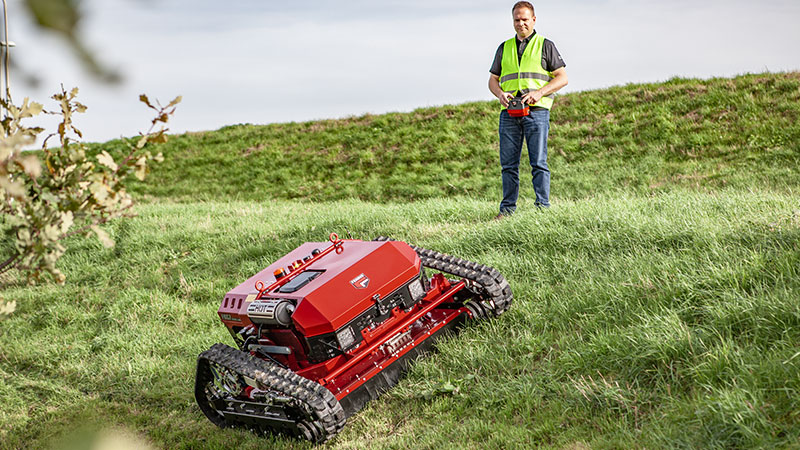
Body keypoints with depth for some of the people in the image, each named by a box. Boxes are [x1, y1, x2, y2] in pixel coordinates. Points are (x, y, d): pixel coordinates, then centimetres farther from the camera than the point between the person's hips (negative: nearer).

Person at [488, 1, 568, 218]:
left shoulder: (545, 45, 8)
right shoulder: (504, 48, 19)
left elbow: (562, 77, 4)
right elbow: (493, 79, 19)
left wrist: (539, 92, -12)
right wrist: (499, 93, -4)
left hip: (536, 111, -3)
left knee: (538, 163, -7)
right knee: (508, 163, 2)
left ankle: (543, 206, -5)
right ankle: (507, 208, 7)